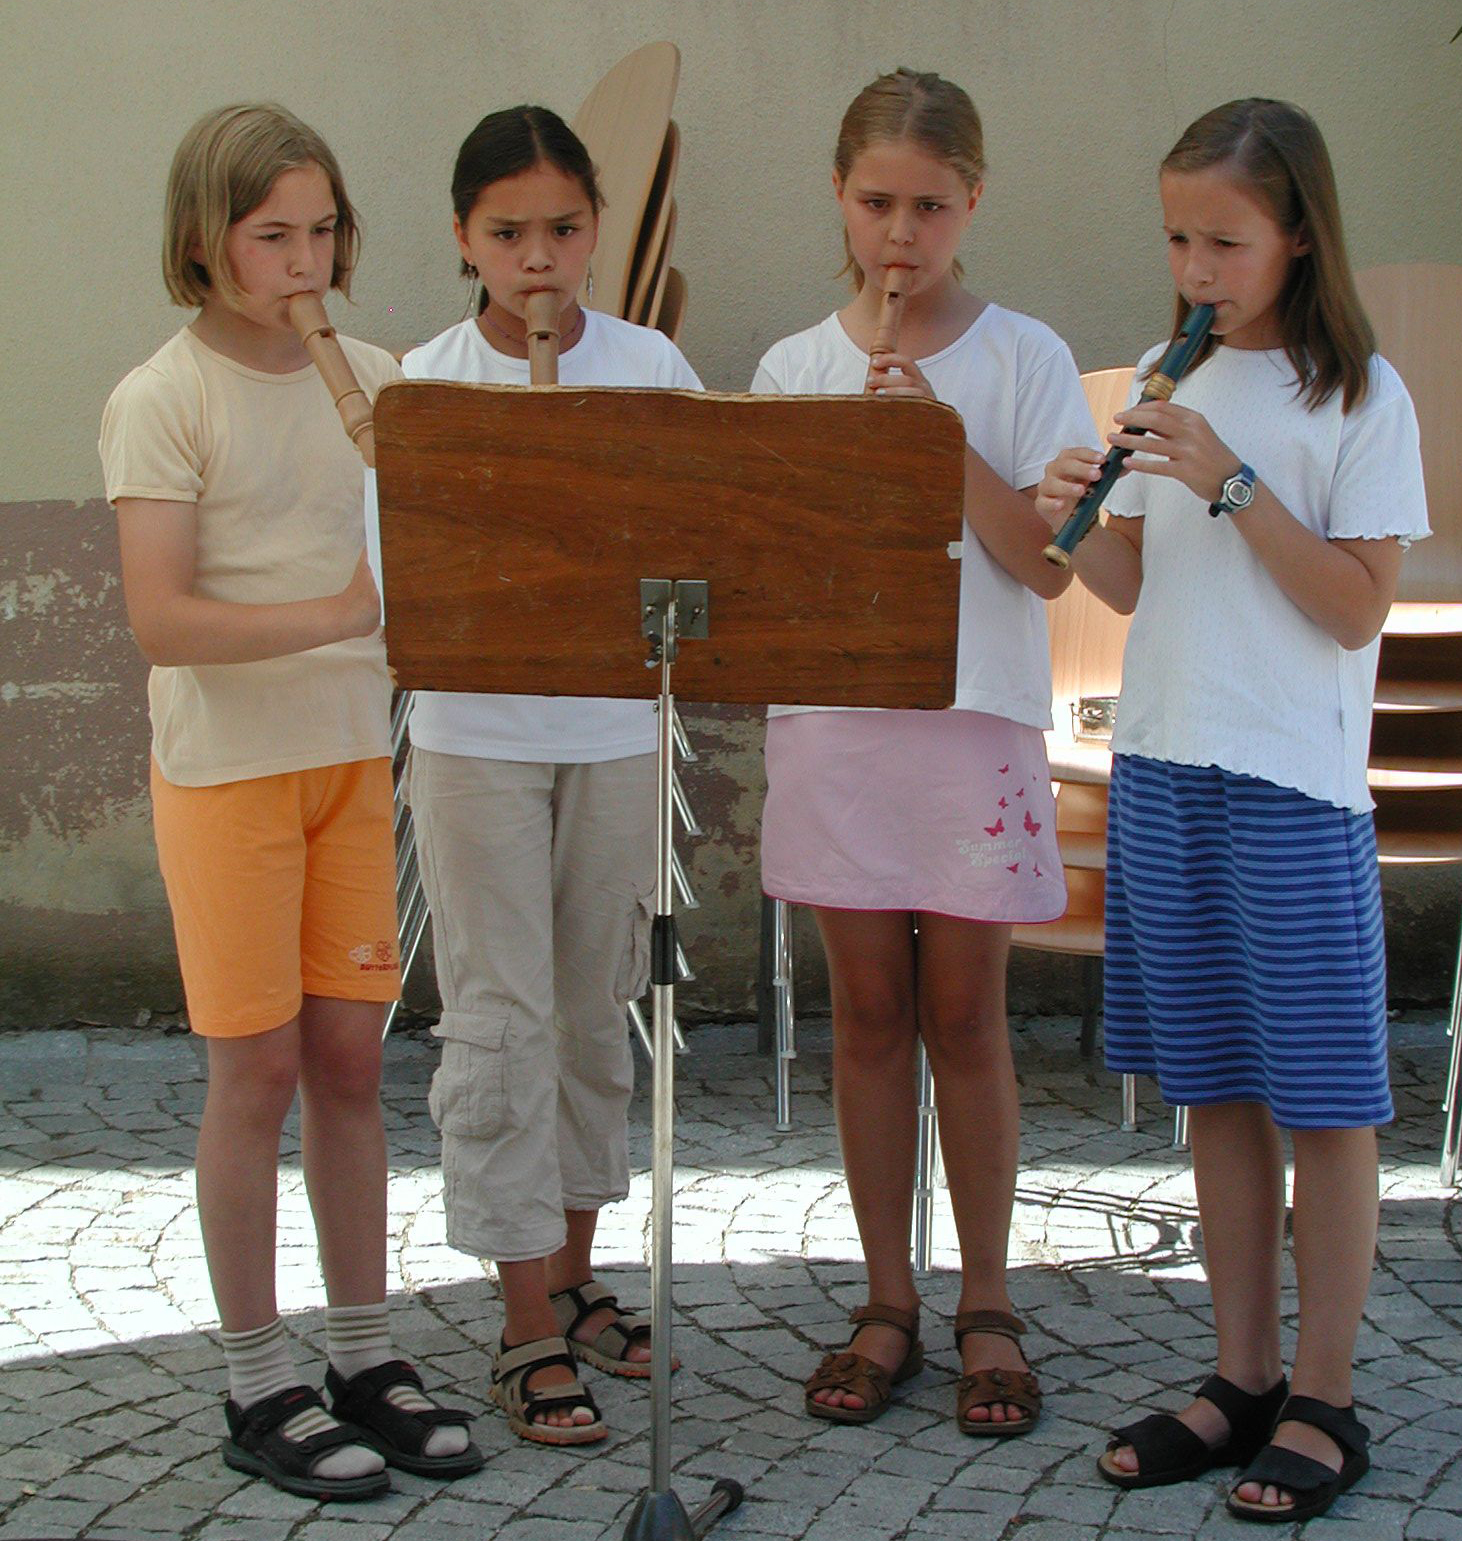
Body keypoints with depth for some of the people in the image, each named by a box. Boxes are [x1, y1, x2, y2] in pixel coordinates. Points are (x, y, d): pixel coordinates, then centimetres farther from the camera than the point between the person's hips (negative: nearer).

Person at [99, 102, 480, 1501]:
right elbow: (160, 621, -19)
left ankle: (365, 1359, 20)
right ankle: (258, 1388, 13)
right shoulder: (162, 401, -10)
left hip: (351, 755, 5)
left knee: (349, 1059, 9)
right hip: (225, 766, -5)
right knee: (258, 1070, 0)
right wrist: (334, 613, -30)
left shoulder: (371, 377, 6)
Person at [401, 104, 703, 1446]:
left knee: (597, 1007, 12)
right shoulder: (428, 384, -4)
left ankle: (573, 1277, 28)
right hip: (478, 737, -2)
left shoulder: (651, 366, 1)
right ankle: (530, 1332, 8)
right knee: (501, 1018, -1)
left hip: (618, 726, 3)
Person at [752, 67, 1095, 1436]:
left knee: (962, 1015, 2)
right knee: (868, 1012, 7)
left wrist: (944, 440, -16)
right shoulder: (794, 370, 7)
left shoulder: (1023, 358, 1)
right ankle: (886, 1303, 18)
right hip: (828, 718, 2)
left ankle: (984, 1306, 16)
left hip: (973, 720, -2)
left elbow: (1046, 560, -6)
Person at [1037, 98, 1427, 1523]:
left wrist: (1235, 485, -18)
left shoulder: (1359, 395, -5)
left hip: (1294, 784, -5)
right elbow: (1132, 586, 13)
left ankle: (1322, 1403, 12)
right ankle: (1241, 1377, 22)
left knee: (1323, 1099, 2)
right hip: (1162, 767, 5)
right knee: (1216, 1092, 12)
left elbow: (1358, 608, -10)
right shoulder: (1166, 386, 10)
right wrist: (1075, 524, -7)